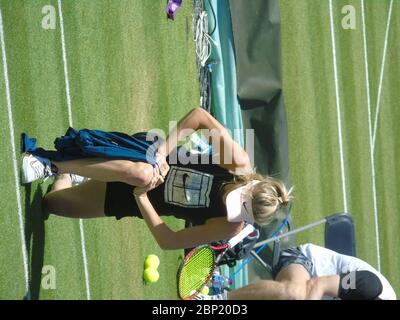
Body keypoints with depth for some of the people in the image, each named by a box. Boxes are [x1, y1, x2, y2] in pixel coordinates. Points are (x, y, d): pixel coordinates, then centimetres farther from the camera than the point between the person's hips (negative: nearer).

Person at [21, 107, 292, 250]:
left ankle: (55, 166, 5)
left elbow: (168, 241, -15)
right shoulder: (239, 162, -22)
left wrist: (141, 197, -23)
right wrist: (160, 153, -26)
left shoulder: (230, 228, -20)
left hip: (132, 201, -1)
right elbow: (199, 115, -17)